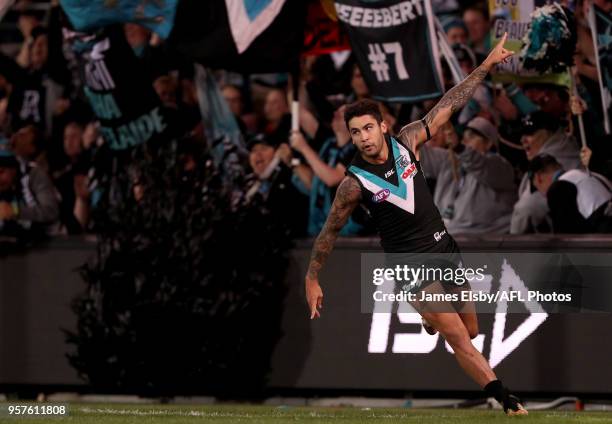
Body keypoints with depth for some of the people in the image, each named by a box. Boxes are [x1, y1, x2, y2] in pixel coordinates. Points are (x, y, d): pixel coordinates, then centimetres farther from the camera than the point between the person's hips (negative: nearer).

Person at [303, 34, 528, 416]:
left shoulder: (406, 143, -5)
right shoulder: (355, 184, -15)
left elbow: (447, 107, 0)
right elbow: (330, 232, -4)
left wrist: (486, 65, 0)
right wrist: (312, 279, 0)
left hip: (444, 247, 5)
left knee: (471, 331, 15)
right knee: (460, 340, -13)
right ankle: (507, 402, -15)